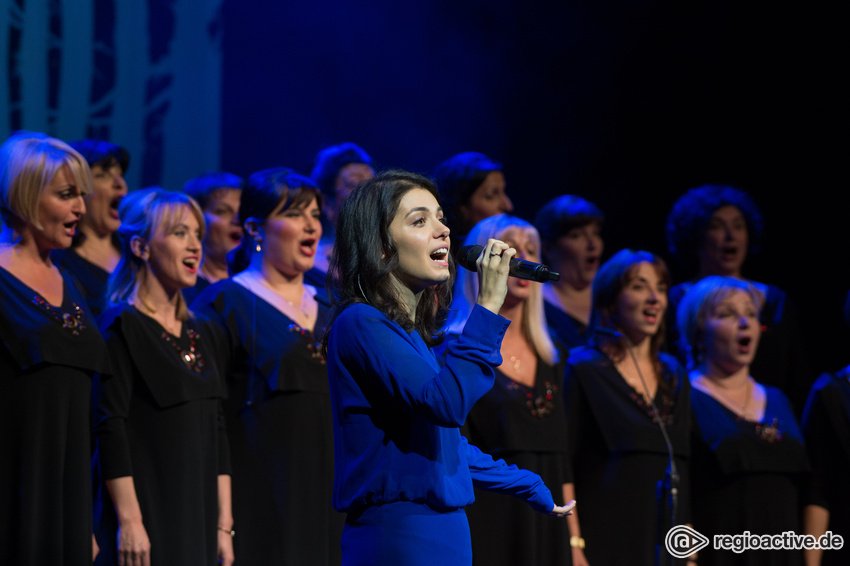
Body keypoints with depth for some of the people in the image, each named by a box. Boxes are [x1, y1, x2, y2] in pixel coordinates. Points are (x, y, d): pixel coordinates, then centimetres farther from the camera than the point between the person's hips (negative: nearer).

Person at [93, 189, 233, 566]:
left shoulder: (202, 333, 15)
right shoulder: (121, 326, -6)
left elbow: (216, 434, 15)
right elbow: (110, 429, -13)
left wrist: (224, 526, 10)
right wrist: (129, 521, -19)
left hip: (198, 520, 6)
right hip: (147, 518, -6)